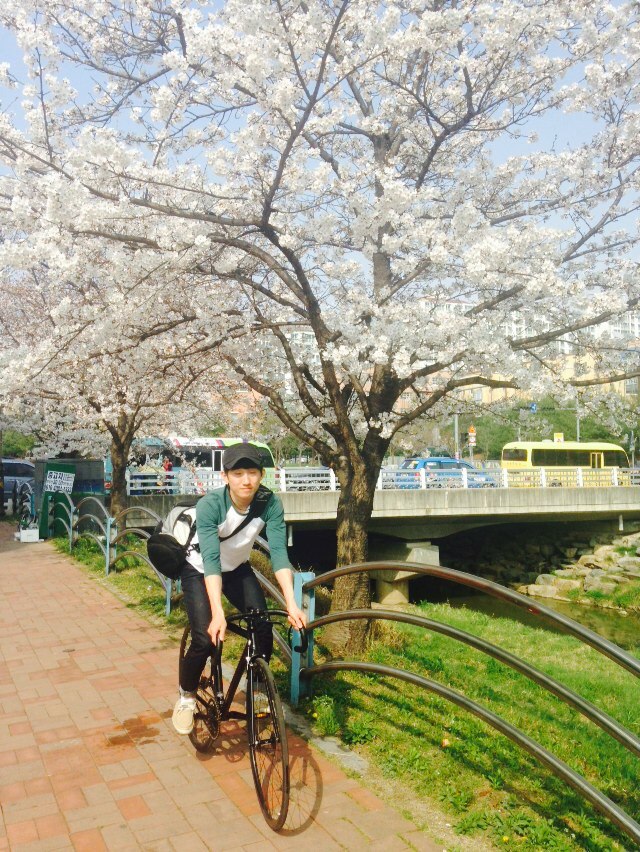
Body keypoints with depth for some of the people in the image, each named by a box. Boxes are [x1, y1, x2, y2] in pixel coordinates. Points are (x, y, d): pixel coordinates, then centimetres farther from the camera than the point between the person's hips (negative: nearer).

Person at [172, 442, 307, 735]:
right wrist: (217, 613, -48)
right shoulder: (210, 505, -33)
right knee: (205, 639, -15)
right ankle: (186, 696, 14)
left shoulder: (271, 504, -25)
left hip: (238, 569, 3)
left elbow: (279, 552, -31)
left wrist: (292, 604, -40)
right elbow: (211, 559, -39)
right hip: (199, 570, -3)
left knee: (264, 630, -12)